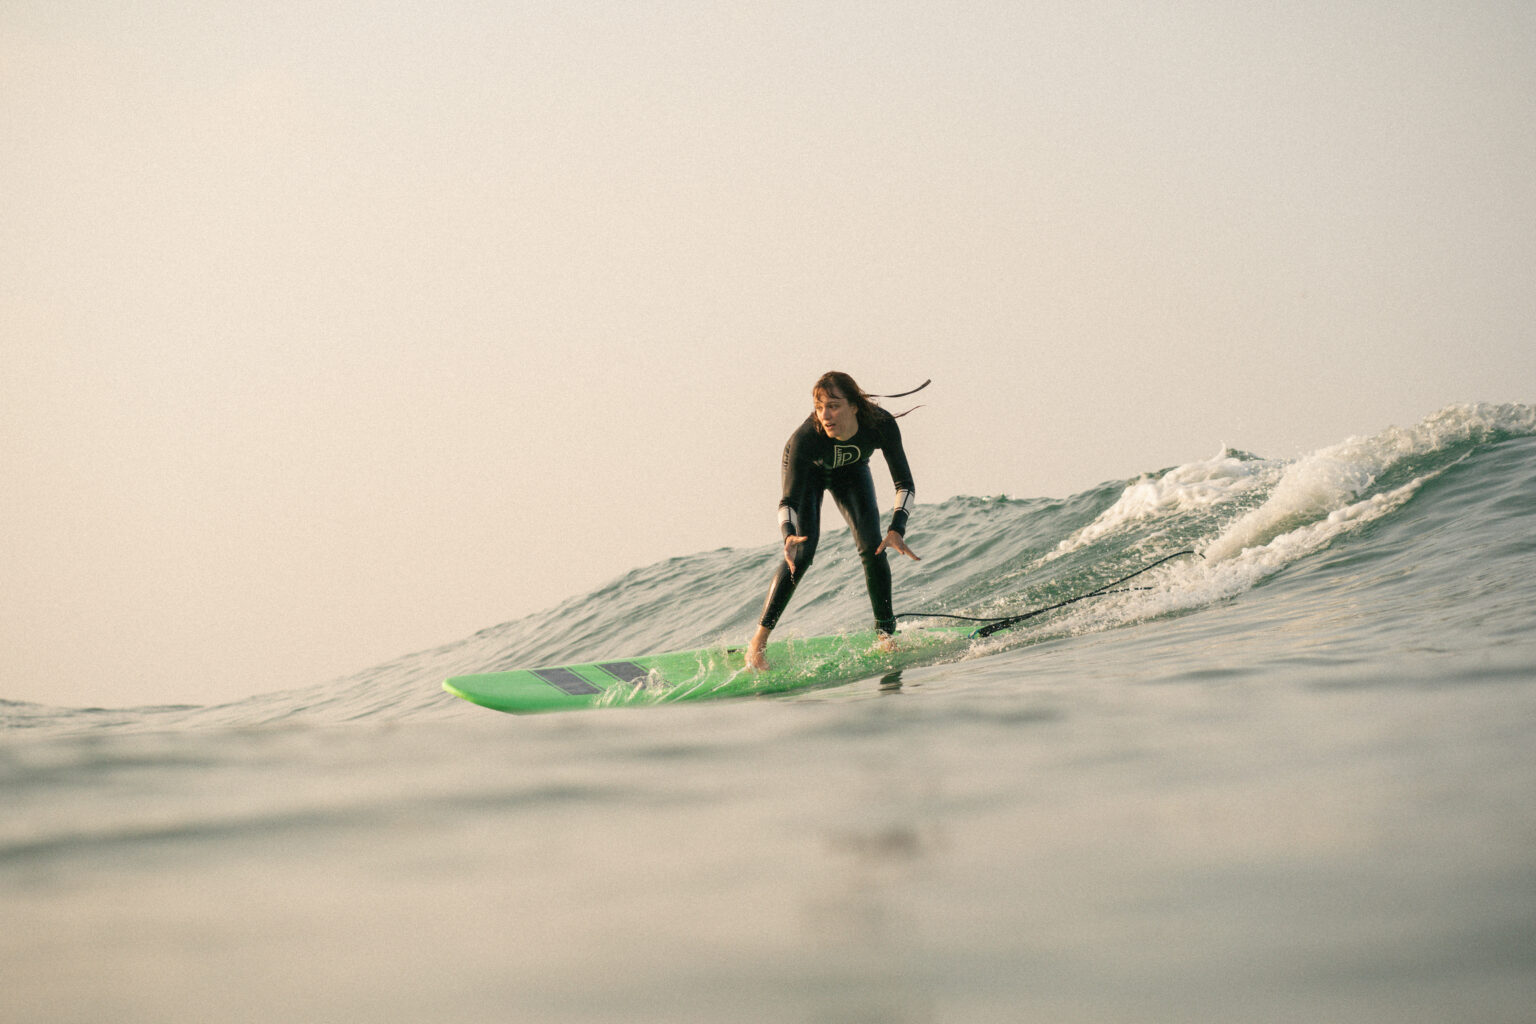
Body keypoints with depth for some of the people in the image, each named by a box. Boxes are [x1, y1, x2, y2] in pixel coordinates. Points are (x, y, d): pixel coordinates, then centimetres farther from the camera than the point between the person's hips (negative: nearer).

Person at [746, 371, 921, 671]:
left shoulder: (881, 424, -38)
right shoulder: (805, 438, -42)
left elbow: (905, 484, -30)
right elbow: (788, 500, -41)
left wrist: (897, 529, -45)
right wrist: (789, 535, -62)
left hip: (851, 471, 2)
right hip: (807, 473, -2)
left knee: (872, 547, -13)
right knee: (802, 552, -18)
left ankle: (886, 634, 3)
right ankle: (759, 640, -13)